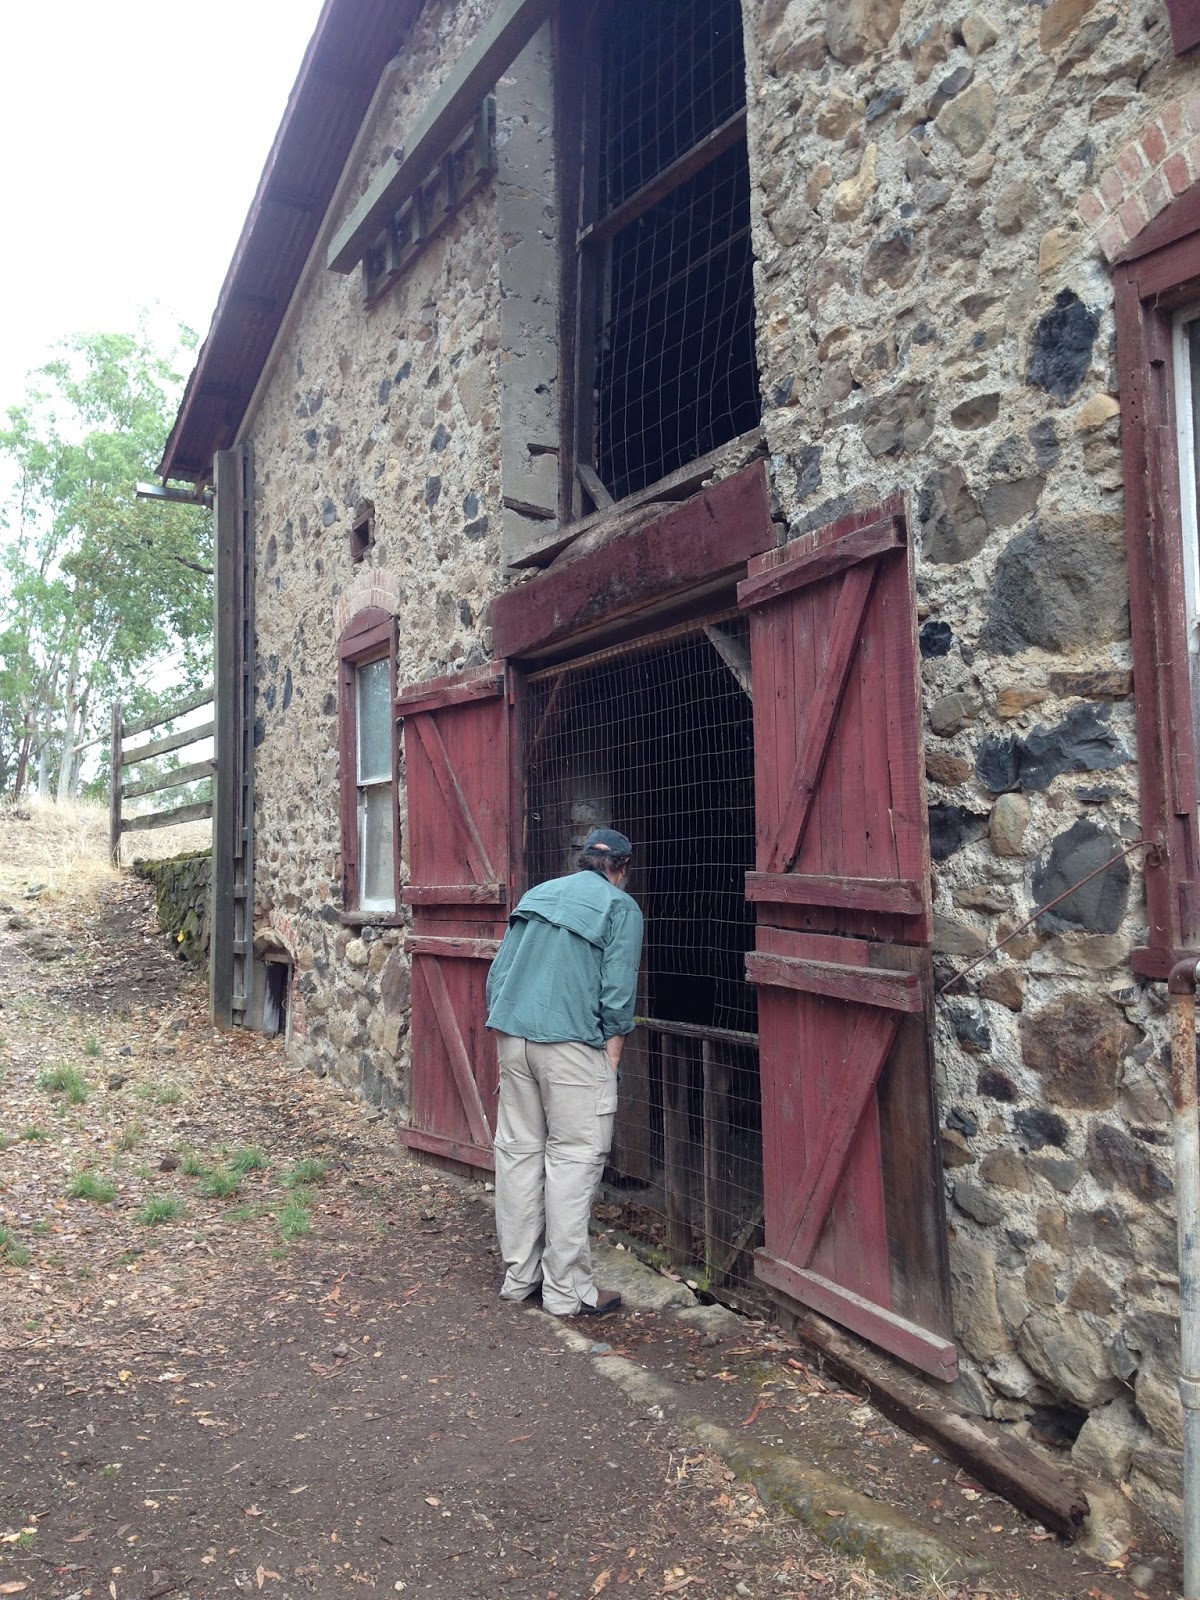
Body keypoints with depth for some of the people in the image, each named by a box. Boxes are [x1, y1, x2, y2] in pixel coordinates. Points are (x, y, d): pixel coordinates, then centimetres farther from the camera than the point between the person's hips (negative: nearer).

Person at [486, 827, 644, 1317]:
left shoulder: (536, 895, 17)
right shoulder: (620, 906, 1)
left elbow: (499, 971, 15)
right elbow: (617, 991, -7)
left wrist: (504, 1046, 18)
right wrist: (611, 1059, 2)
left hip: (513, 1035, 6)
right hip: (572, 1041, -6)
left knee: (517, 1152, 11)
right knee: (573, 1158, 0)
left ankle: (519, 1276, 20)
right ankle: (567, 1290, 4)